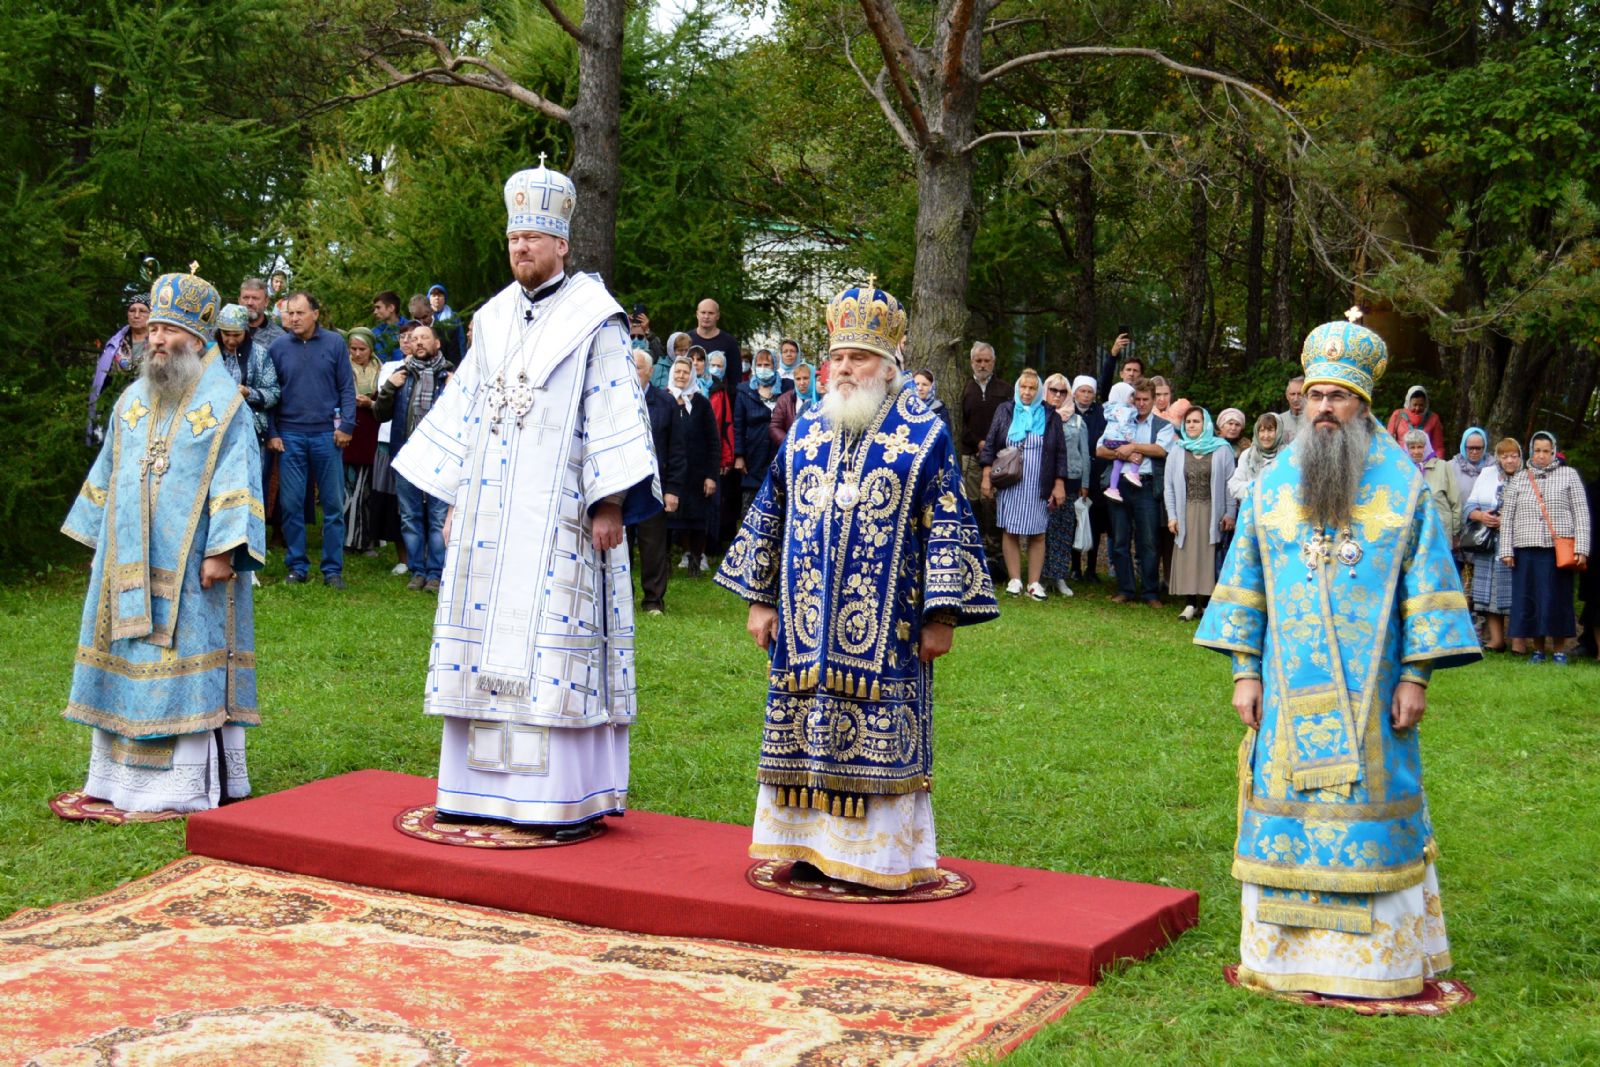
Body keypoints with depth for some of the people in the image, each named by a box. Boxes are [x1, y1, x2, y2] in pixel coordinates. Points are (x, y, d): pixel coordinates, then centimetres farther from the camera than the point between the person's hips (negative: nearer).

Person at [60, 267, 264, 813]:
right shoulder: (132, 400, 13)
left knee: (189, 664, -5)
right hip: (128, 564, 6)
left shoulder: (224, 404, -5)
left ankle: (197, 783, 1)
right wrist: (99, 542, 17)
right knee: (129, 665, 8)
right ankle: (123, 775, 16)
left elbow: (236, 482, -11)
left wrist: (223, 551, -18)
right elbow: (108, 474, 19)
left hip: (189, 568, -6)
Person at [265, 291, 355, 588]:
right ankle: (296, 566, 13)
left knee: (333, 504, 3)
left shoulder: (334, 343, 1)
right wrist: (271, 433, 1)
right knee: (291, 504, 3)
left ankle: (333, 568, 10)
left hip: (326, 433, -1)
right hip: (290, 435, 1)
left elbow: (347, 387, 3)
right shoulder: (278, 348, 3)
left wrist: (346, 425, -6)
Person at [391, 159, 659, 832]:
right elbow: (465, 409, 19)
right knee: (488, 641, 6)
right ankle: (488, 787, 13)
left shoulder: (593, 320, -3)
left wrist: (610, 503, -14)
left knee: (555, 640, -8)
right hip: (488, 516, 6)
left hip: (558, 516, -6)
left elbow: (613, 414, -8)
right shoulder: (492, 318, 14)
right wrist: (453, 498, 15)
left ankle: (569, 798, -3)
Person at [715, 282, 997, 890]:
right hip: (806, 623, 4)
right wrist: (760, 600, 11)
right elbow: (769, 516, 15)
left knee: (879, 731, -2)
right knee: (804, 727, 6)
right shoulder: (806, 433, 10)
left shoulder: (925, 437, -2)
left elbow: (948, 527, -3)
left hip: (885, 626, -4)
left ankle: (879, 857, 7)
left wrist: (941, 615, -8)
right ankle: (811, 846, 16)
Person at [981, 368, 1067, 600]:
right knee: (1010, 532, 1)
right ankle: (1014, 580, 9)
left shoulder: (1050, 416, 5)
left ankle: (1034, 582, 7)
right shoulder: (1004, 411, 5)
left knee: (1037, 535, 1)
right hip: (1008, 485, 0)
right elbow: (990, 445, 5)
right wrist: (987, 477, -2)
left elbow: (1060, 453, 5)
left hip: (1038, 487, 0)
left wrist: (1059, 485, 0)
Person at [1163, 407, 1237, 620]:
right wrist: (1172, 516, 1)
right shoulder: (1178, 452, 8)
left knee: (1209, 557, -3)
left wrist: (1230, 513, -5)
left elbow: (1230, 483, 1)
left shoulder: (1221, 450, 2)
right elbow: (1169, 485, 7)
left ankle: (1208, 603, 1)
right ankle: (1191, 603, 3)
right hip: (1186, 513, 2)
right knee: (1187, 557, -1)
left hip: (1212, 513, -2)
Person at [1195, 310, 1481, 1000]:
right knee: (1288, 806, 4)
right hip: (1291, 686, 2)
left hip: (1369, 685, -2)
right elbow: (1244, 580, 9)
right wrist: (1245, 670, 3)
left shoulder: (1400, 482, 1)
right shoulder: (1276, 482, 7)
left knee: (1369, 806, 2)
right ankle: (1287, 951, 14)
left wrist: (1415, 676, -6)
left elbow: (1427, 583, 0)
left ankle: (1376, 957, 12)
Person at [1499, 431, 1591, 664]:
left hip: (1558, 549, -2)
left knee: (1558, 599, -1)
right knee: (1529, 599, 2)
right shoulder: (1520, 479, 12)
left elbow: (1581, 513, 4)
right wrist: (1506, 549, 2)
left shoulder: (1568, 475, 7)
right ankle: (1538, 649, 13)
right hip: (1526, 549, 2)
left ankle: (1559, 650, 8)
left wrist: (1581, 548, -5)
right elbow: (1507, 516, 11)